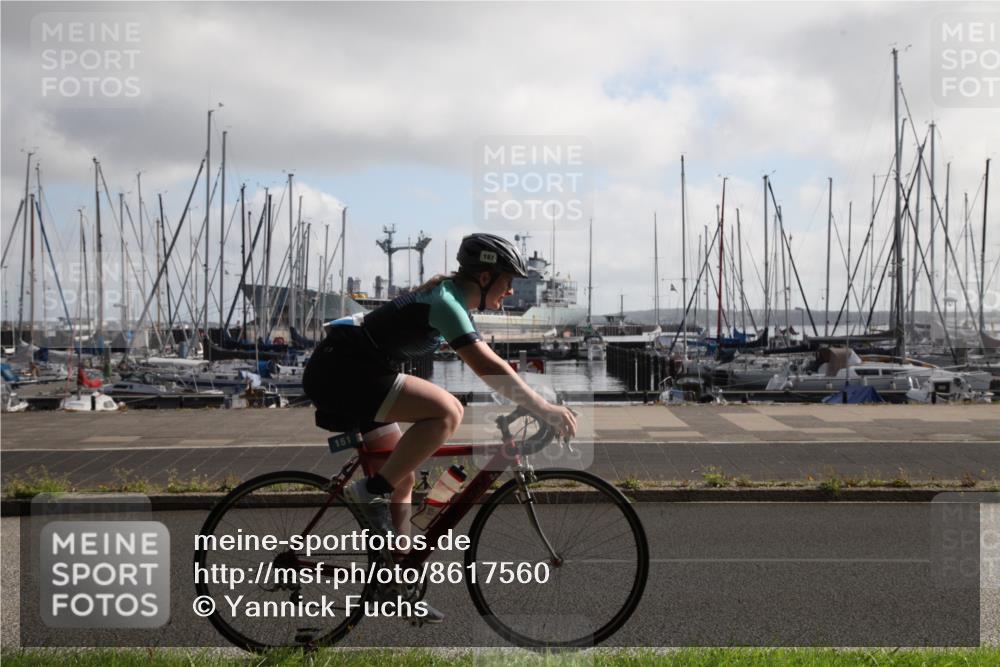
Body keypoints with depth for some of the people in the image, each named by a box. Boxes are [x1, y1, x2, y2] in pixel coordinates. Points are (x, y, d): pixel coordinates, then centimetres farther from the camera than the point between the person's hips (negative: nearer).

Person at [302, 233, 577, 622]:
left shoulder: (448, 296, 14)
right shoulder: (445, 302, -16)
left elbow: (485, 363, 22)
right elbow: (486, 367, -27)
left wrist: (531, 402, 18)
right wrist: (543, 409, -24)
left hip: (338, 376, 10)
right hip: (340, 371, -10)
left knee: (402, 479, 11)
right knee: (446, 411, -24)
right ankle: (371, 493, -14)